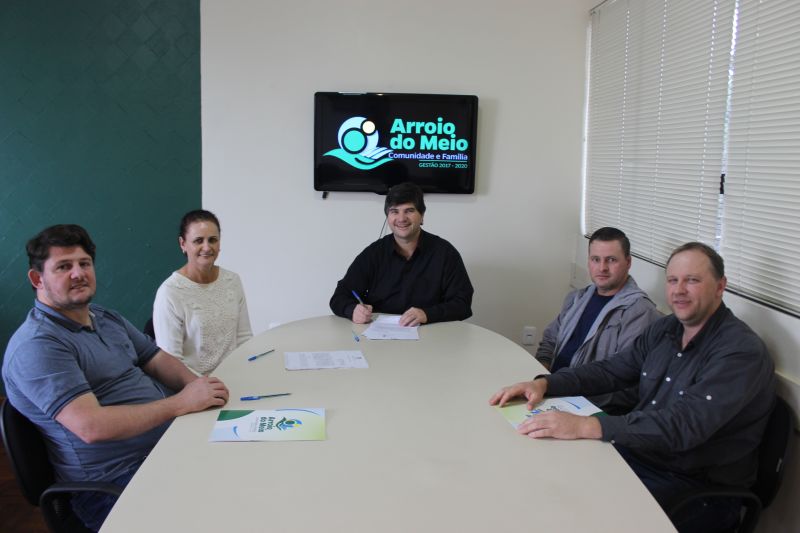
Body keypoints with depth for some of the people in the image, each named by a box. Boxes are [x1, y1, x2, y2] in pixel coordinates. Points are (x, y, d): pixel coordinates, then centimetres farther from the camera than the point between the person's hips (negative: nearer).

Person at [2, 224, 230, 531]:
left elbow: (158, 360, 17)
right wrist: (181, 402, -21)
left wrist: (196, 385, -5)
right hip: (118, 482, -9)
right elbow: (91, 426, -25)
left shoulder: (107, 318, 14)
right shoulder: (37, 345, -15)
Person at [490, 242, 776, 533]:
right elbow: (611, 370, 9)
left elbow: (682, 425, -31)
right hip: (639, 453, 7)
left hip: (700, 487, -7)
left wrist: (584, 426, -40)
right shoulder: (664, 329, 5)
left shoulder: (742, 351, -21)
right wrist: (544, 383, -9)